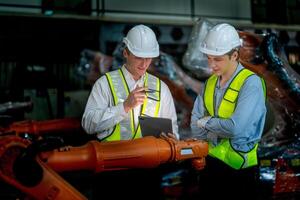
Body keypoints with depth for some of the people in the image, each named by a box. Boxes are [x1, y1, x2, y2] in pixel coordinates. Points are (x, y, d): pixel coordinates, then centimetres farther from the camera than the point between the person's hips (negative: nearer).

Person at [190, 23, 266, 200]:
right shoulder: (210, 82, 6)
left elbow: (236, 128, -27)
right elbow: (196, 125, 4)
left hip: (239, 167, -6)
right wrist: (220, 129, -13)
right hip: (210, 162, 6)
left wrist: (206, 122, -11)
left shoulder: (251, 83, -16)